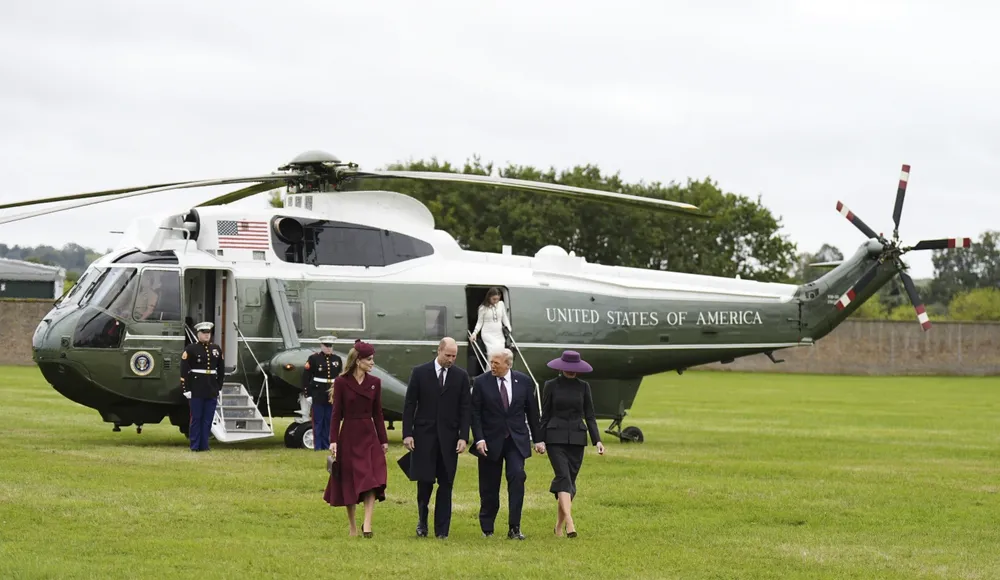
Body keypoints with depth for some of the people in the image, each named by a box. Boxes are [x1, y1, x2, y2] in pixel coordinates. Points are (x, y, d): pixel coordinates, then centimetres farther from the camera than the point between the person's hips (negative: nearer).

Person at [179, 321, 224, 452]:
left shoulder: (216, 349, 11)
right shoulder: (190, 349, -3)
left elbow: (221, 371, 17)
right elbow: (184, 371, -7)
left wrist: (219, 388, 12)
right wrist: (186, 389, -11)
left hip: (212, 391, 4)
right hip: (196, 391, -4)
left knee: (208, 419, 5)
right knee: (196, 418, 0)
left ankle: (204, 445, 11)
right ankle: (195, 446, 5)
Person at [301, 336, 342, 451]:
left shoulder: (337, 360, 10)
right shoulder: (313, 358, -3)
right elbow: (306, 377, -4)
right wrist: (307, 393, -8)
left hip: (332, 396, 4)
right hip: (318, 395, -4)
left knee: (329, 421, 7)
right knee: (318, 421, 0)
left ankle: (326, 445, 14)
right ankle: (318, 445, 4)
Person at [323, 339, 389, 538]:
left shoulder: (375, 383, 6)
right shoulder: (341, 382, -4)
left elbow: (377, 413, 10)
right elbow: (336, 413, -5)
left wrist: (383, 440, 9)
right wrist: (333, 440, -11)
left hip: (369, 436, 3)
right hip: (349, 436, -3)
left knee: (372, 481, -11)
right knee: (349, 482, 4)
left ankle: (367, 525, -12)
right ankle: (352, 527, 17)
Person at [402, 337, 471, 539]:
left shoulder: (461, 376, 5)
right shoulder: (420, 372, 1)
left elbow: (465, 409, 4)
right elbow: (409, 405, 1)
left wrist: (463, 437, -4)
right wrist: (407, 434, -5)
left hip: (449, 437, 1)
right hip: (424, 435, -1)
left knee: (446, 484, 1)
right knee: (424, 481, -3)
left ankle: (441, 530, 5)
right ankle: (422, 519, 21)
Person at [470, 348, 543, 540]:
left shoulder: (523, 381, 3)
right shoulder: (481, 382, -2)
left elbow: (532, 411, 8)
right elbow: (475, 414, -2)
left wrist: (538, 439, 7)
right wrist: (479, 439, -13)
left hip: (516, 440, 1)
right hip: (490, 441, -1)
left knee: (517, 476, -16)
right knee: (489, 487, 5)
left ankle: (514, 528, -13)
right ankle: (487, 528, 20)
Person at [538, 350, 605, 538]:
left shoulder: (583, 387, 7)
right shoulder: (551, 385, 1)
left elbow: (589, 416, 7)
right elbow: (545, 415, 5)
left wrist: (597, 440, -3)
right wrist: (540, 441, 3)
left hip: (576, 438, 3)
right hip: (555, 438, -3)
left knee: (570, 481, 5)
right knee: (564, 477, -18)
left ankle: (559, 525, 16)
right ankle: (569, 522, -29)